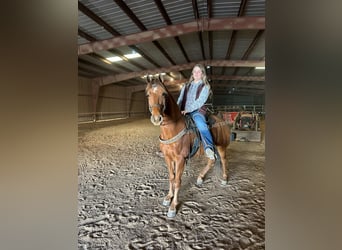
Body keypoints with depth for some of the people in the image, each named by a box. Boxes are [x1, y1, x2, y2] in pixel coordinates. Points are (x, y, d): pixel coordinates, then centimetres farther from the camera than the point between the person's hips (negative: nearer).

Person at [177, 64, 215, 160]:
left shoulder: (205, 86, 4)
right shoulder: (186, 86, 19)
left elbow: (200, 101, -10)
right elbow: (180, 100, 14)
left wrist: (188, 110, -19)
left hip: (197, 111, -5)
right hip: (184, 112, 6)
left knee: (201, 124, -35)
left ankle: (209, 148, -53)